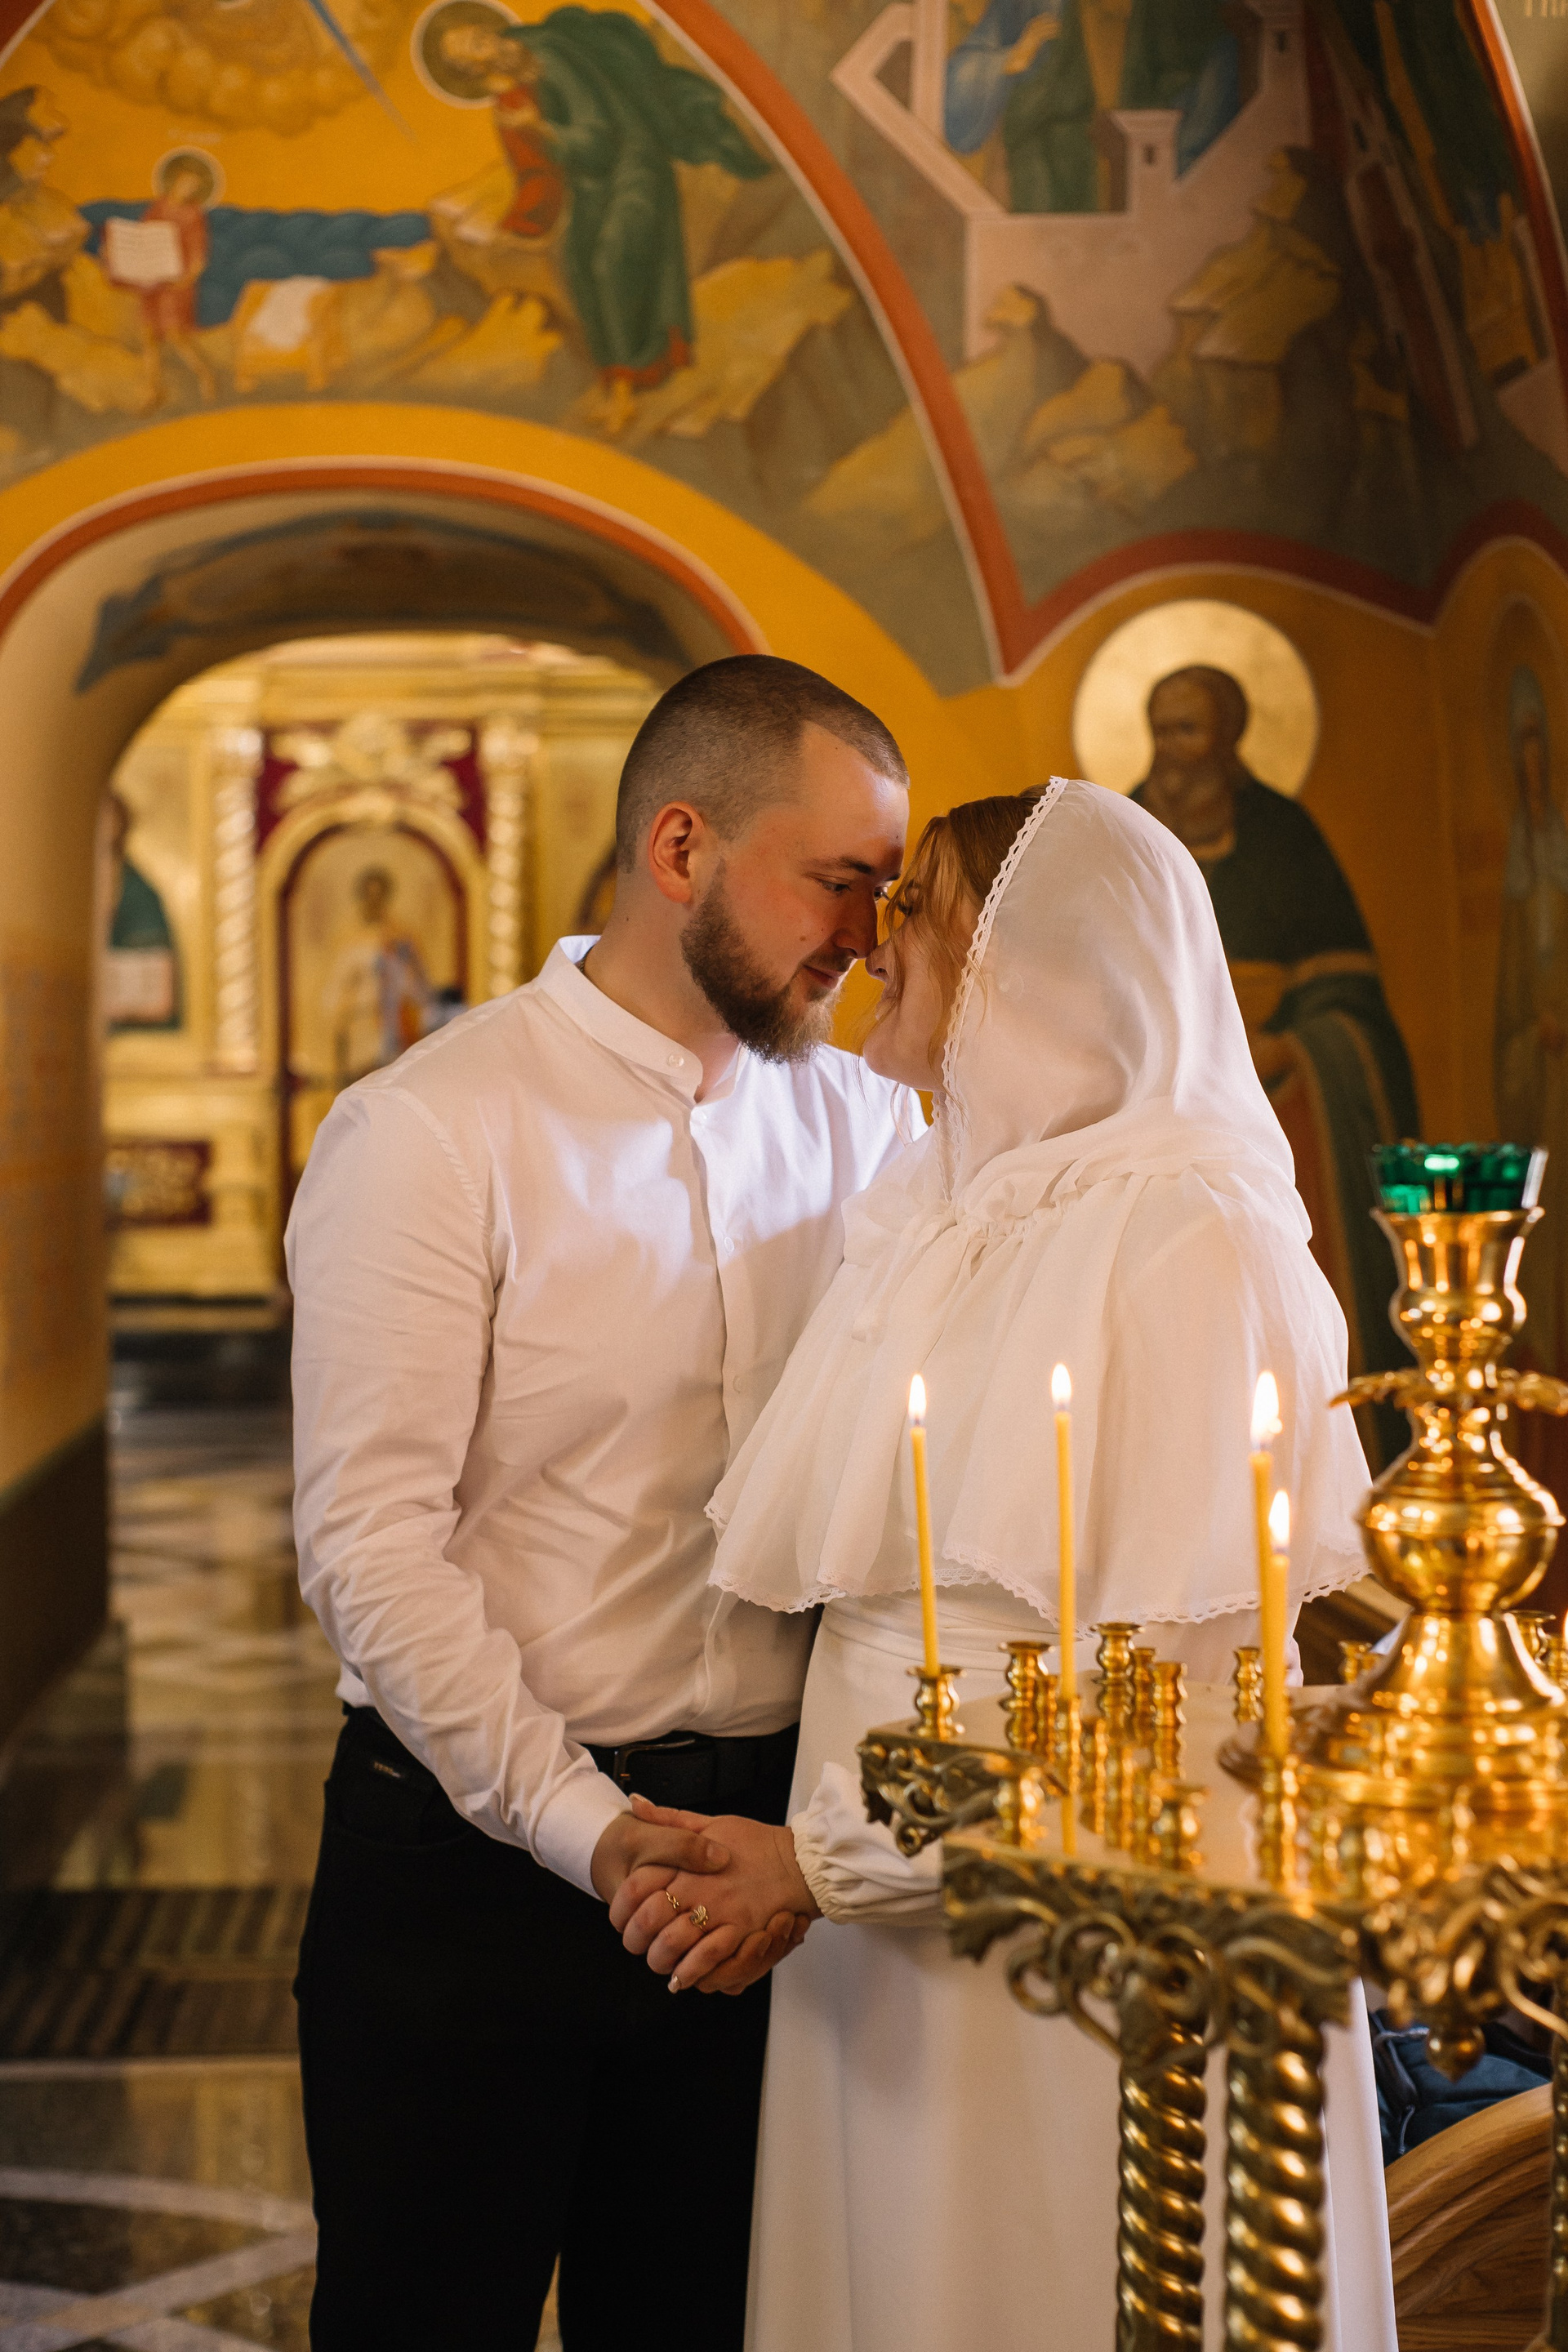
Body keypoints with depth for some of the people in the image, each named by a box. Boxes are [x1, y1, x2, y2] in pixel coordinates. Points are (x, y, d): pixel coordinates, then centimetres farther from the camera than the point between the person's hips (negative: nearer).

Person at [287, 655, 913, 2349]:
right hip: (474, 1852, -4)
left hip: (768, 1848, 5)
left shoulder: (867, 1127, 5)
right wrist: (585, 1828, -20)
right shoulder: (429, 1133, -11)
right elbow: (371, 1541, -15)